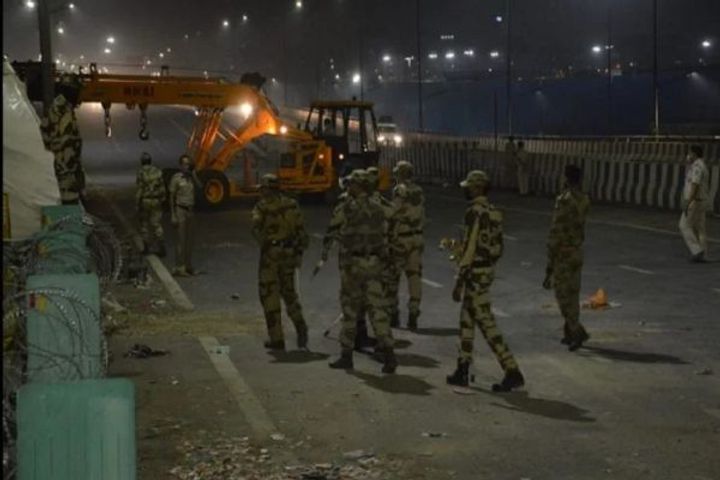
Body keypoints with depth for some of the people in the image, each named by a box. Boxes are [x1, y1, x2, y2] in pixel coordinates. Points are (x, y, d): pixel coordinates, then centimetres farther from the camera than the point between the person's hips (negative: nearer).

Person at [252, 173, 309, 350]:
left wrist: (264, 244, -12)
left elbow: (256, 227, -22)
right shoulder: (291, 204, 8)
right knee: (289, 291, 21)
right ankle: (300, 326, 1)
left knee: (270, 296, 4)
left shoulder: (262, 206, -5)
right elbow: (301, 229, 5)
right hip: (289, 253, 5)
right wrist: (300, 251, 8)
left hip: (271, 254, -5)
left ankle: (276, 339, 5)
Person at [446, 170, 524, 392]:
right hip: (487, 270, 10)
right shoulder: (494, 212, 11)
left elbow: (470, 247, -21)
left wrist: (459, 281, -18)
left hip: (475, 273, -10)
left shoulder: (475, 211, -18)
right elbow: (498, 247, 16)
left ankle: (512, 372, -7)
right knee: (466, 321, 17)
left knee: (486, 323, -6)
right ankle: (462, 370, 23)